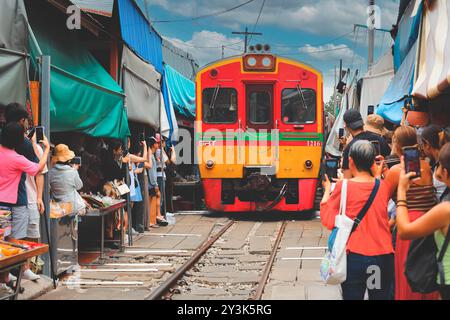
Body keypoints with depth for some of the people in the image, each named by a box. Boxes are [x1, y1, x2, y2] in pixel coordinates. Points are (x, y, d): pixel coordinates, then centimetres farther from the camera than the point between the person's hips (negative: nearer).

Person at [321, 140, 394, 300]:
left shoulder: (343, 187, -7)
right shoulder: (384, 186, 3)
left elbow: (327, 220, -2)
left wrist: (327, 190, 9)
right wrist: (378, 176, 24)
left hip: (355, 257, -3)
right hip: (384, 257, 3)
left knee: (352, 296, 6)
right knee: (380, 296, 12)